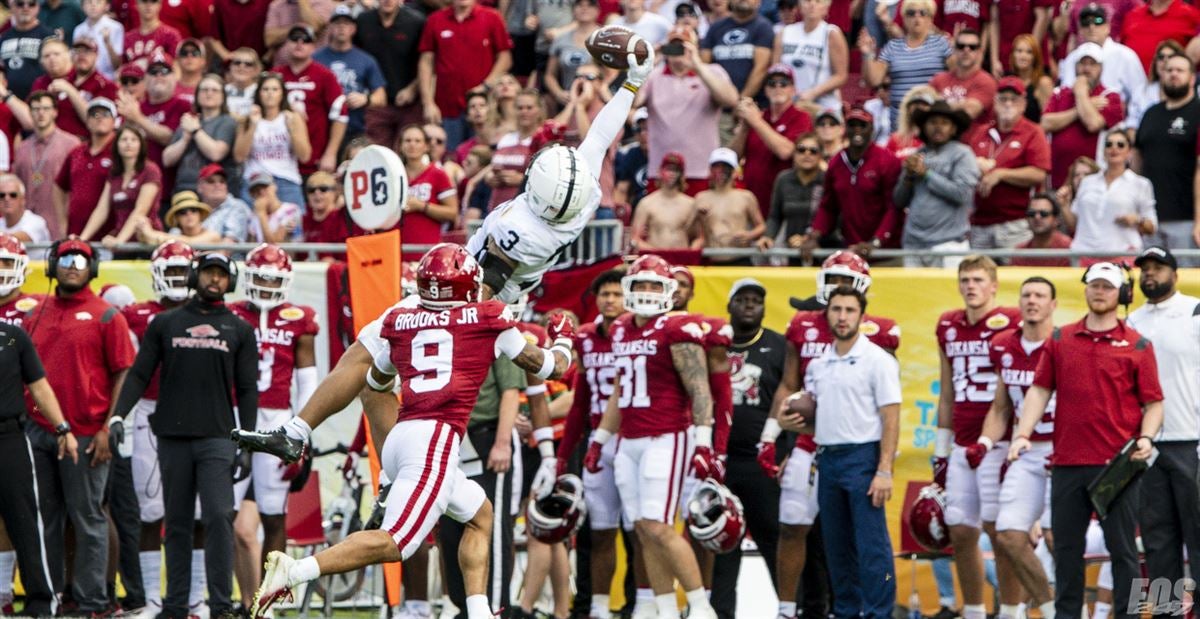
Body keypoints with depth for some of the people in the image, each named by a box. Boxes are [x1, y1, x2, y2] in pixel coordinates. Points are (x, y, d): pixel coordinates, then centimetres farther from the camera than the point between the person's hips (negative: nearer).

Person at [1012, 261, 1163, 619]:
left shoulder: (1136, 345, 3)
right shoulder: (1060, 340, 11)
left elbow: (1153, 402, 3)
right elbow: (1040, 389, 10)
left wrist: (1146, 438, -14)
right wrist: (1022, 435, -2)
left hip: (1116, 465, -3)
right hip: (1067, 464, 3)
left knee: (1122, 548, -1)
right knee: (1066, 547, 9)